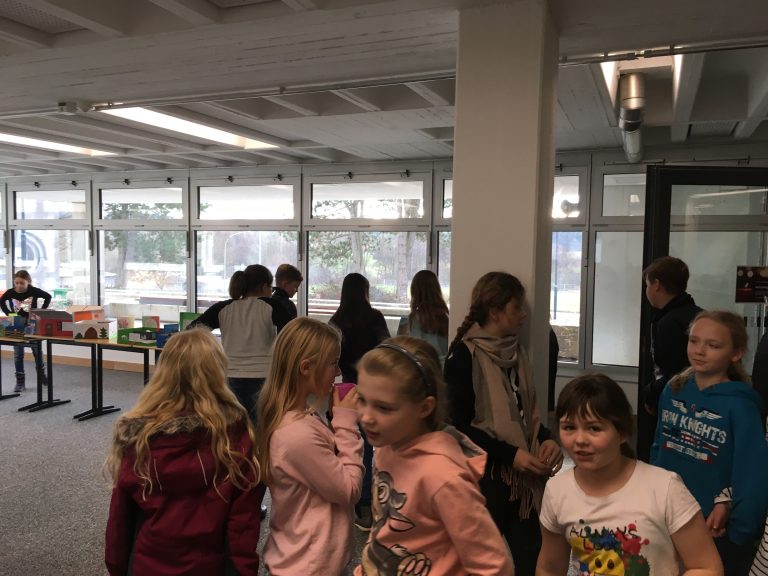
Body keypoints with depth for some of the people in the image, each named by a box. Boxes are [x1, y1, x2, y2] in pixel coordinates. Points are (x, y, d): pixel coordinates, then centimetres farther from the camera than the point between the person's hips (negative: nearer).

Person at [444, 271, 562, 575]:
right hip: (486, 476, -6)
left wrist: (546, 439, -2)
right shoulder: (464, 355, -12)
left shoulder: (515, 351, 9)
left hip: (522, 476, 6)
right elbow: (459, 426, -14)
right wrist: (510, 454, -18)